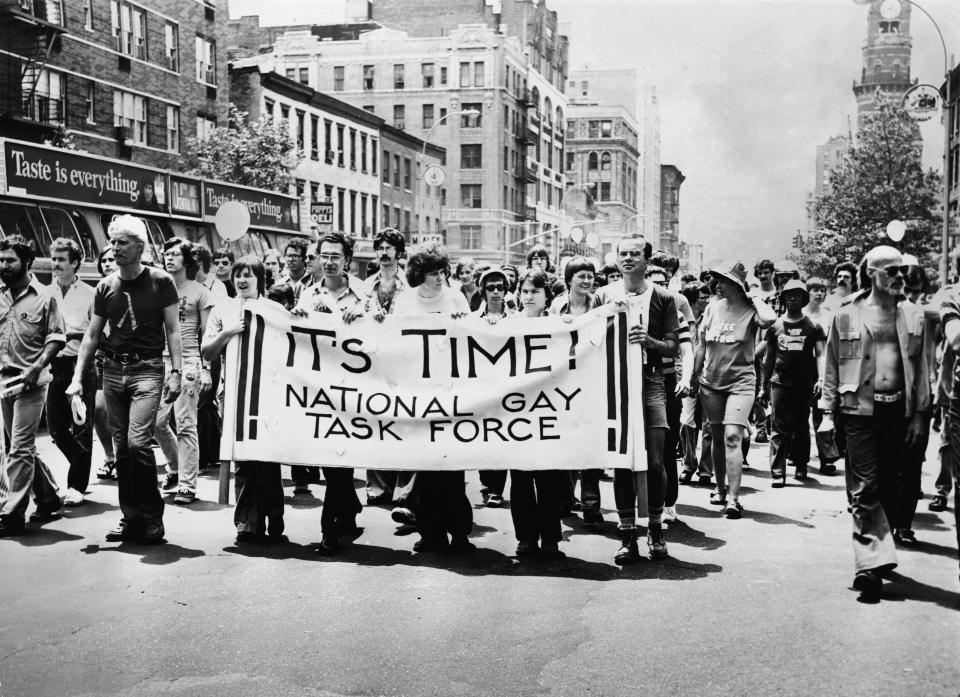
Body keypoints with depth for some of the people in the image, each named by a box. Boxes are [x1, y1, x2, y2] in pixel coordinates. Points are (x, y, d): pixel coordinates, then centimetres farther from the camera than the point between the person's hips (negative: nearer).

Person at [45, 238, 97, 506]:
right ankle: (81, 470, 29)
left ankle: (76, 486, 9)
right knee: (56, 427, 7)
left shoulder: (89, 294, -1)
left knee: (81, 428, 0)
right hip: (52, 366, 4)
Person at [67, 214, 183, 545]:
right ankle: (131, 518, 16)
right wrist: (77, 377, 5)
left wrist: (176, 371, -9)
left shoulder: (160, 281, -2)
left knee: (138, 442, -17)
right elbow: (92, 335, 13)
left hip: (147, 370, -5)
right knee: (121, 447, 6)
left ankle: (152, 517, -3)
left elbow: (172, 329, -1)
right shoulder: (106, 287, 9)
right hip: (113, 369, 5)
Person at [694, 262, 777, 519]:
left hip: (740, 382, -5)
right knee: (718, 438, 13)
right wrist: (694, 376, 12)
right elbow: (702, 346, 13)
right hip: (711, 382, 5)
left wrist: (755, 297, -15)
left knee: (732, 437, -16)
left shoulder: (750, 310, -8)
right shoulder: (712, 308, 6)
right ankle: (720, 487, 31)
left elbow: (769, 319, -32)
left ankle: (733, 499, -15)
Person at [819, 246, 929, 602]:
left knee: (888, 486, 10)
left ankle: (874, 558, 23)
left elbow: (920, 366, 11)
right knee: (864, 490, -8)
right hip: (860, 409, -3)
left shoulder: (912, 315, 8)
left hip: (898, 411, 3)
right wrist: (828, 412, 0)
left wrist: (918, 412, 7)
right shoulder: (847, 315, 0)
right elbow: (831, 367, 4)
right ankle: (874, 562, -8)